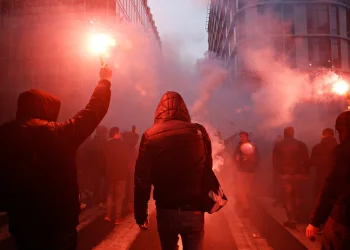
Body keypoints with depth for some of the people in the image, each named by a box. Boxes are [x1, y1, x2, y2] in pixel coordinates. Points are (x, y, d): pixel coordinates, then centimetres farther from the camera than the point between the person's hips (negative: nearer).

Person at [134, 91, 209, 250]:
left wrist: (140, 214, 0)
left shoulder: (150, 136, -7)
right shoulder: (198, 132, -3)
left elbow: (142, 180, -8)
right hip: (194, 211, 1)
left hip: (166, 211, 0)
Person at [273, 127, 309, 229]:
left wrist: (278, 172, 12)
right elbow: (306, 161, -4)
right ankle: (297, 216, 27)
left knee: (288, 197, 6)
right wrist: (306, 173, 5)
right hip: (298, 174, 1)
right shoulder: (301, 144, -2)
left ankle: (292, 220, 7)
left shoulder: (279, 145, -2)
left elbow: (275, 162, -2)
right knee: (297, 195, 20)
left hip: (285, 175, -1)